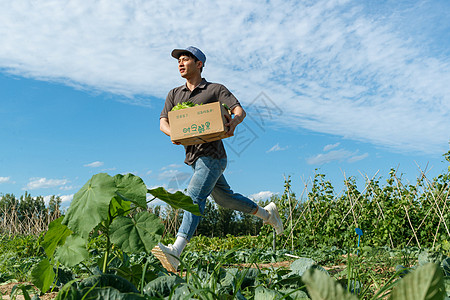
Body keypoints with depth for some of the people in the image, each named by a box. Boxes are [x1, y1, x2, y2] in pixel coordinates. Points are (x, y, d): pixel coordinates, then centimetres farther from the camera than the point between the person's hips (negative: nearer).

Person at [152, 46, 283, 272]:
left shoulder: (215, 89, 1)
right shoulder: (174, 94, 16)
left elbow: (240, 111, -8)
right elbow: (163, 122, 5)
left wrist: (233, 122, -32)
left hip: (212, 155, -7)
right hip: (193, 156, 7)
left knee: (194, 197, -22)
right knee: (224, 198, 19)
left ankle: (175, 252, -32)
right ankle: (266, 213, 39)